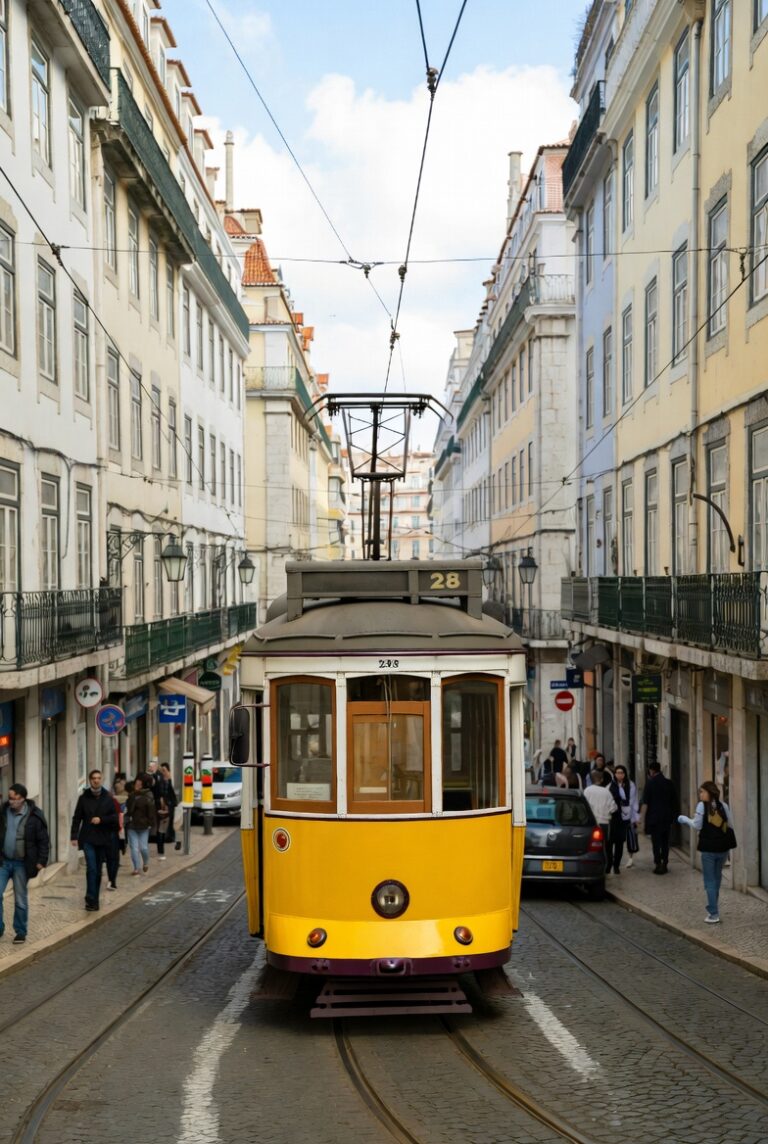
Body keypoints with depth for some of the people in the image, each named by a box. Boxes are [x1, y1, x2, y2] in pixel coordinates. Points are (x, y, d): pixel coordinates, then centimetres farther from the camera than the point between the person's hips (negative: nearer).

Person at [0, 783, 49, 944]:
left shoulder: (34, 816, -12)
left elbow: (43, 840, -6)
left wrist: (42, 861, -8)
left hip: (21, 864, -3)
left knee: (20, 900, 6)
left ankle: (20, 932, 19)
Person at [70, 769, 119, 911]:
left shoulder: (108, 798, 3)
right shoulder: (84, 798, 1)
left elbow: (115, 817, 2)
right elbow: (77, 818, 3)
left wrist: (101, 819, -13)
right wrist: (74, 836, -3)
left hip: (103, 839, 2)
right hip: (88, 839, -2)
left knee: (98, 870, 9)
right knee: (91, 868, -13)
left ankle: (93, 899, 22)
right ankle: (91, 899, -9)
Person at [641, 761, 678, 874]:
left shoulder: (650, 783, -9)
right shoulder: (669, 783, 4)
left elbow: (645, 804, -9)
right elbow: (674, 801, 12)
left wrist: (643, 820, -3)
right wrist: (673, 817, 22)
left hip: (654, 817, -4)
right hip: (667, 817, 4)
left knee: (656, 841, 0)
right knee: (665, 841, 11)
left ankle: (658, 864, -3)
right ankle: (664, 864, 14)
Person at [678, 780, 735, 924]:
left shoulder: (702, 805, -9)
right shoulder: (723, 805, 1)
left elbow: (697, 825, -7)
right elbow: (731, 825, 6)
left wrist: (685, 819, 8)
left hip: (708, 849, -4)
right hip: (723, 847, 4)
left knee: (710, 881, 3)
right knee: (717, 878, 19)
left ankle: (713, 914, -1)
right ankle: (714, 910, 26)